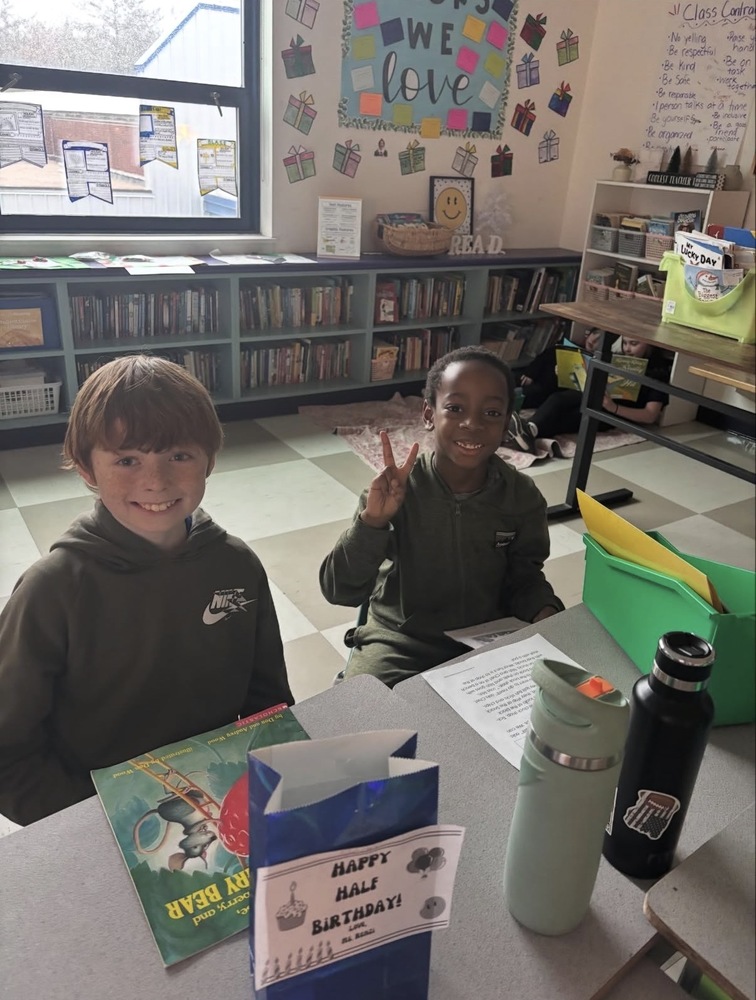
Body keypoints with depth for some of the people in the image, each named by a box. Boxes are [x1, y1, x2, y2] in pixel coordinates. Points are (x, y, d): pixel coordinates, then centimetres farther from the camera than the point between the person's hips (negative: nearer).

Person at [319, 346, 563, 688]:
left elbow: (524, 577, 7)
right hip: (399, 643, -2)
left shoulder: (522, 496, -9)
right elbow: (340, 591, -18)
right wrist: (372, 521, -33)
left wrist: (545, 612, -15)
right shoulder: (395, 489, -16)